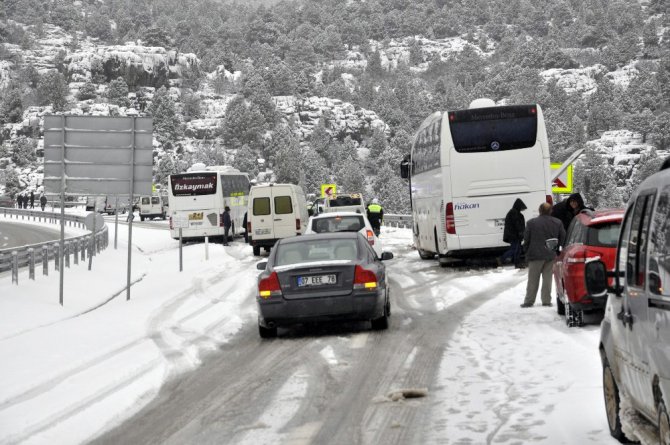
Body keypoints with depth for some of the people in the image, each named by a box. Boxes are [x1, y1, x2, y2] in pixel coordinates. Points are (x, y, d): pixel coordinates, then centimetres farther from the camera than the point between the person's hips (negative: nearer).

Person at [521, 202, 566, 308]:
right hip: (551, 255, 3)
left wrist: (527, 251, 10)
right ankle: (546, 300, 7)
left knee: (533, 279, 3)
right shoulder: (558, 223, 1)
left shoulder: (532, 223, -10)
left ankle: (529, 300, 4)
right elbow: (562, 238, 6)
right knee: (547, 278, 9)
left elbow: (526, 239, -5)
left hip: (536, 255, -3)